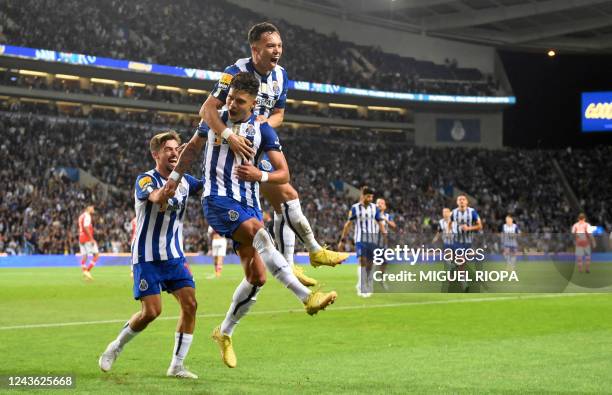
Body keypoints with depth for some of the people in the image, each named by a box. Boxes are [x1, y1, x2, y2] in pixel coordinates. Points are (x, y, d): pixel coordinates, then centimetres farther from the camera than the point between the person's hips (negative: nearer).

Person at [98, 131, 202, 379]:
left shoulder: (184, 180, 7)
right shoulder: (145, 180, -13)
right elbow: (158, 197, -35)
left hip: (175, 256, 6)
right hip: (147, 257, -6)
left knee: (190, 304, -8)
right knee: (151, 311, -11)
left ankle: (177, 365, 0)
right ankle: (115, 348, 14)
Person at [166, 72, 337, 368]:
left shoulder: (263, 130, -1)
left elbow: (283, 174, -4)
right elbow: (192, 147, 22)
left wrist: (260, 176, -22)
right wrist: (175, 177, 22)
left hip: (248, 204, 3)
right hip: (217, 199, -3)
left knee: (257, 276, 0)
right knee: (259, 233, -31)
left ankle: (225, 332, 20)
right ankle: (306, 296, -39)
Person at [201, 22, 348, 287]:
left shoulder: (280, 76, 3)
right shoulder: (237, 73, -20)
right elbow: (207, 109, -26)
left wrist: (267, 122, -10)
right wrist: (229, 136, -41)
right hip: (242, 147, -8)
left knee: (283, 206, 6)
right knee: (288, 194, -14)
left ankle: (288, 266, 13)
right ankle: (315, 251, 1)